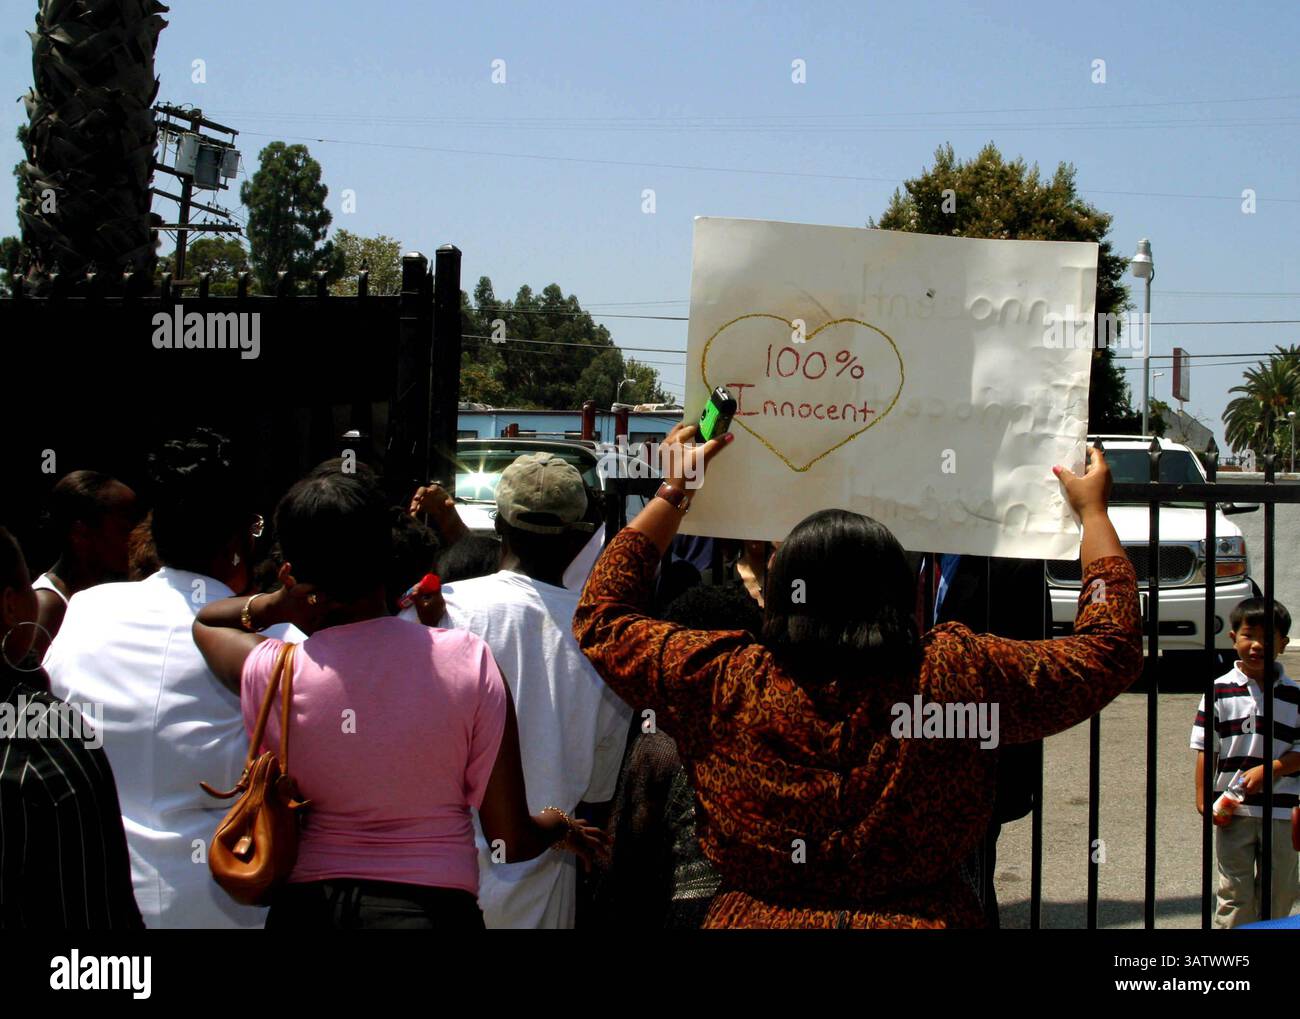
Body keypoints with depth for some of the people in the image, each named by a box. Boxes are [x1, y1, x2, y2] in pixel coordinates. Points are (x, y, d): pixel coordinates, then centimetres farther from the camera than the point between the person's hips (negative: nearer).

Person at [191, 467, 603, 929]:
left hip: (304, 907, 1)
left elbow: (204, 621, 18)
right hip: (432, 907, -1)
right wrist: (562, 825, 15)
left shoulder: (269, 674, -9)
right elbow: (513, 840, -6)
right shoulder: (468, 661, -13)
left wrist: (273, 605, 1)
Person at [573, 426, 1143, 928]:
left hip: (753, 917, 0)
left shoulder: (726, 684, -14)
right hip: (926, 917, 1)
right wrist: (1093, 511, 11)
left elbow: (600, 616, 2)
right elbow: (1109, 648, -1)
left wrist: (674, 490, 9)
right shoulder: (957, 675, -14)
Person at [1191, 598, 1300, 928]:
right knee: (1235, 892, 2)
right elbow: (1205, 750, -1)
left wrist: (1267, 770, -15)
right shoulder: (1220, 691, -2)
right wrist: (1204, 799, -8)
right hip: (1233, 813, -2)